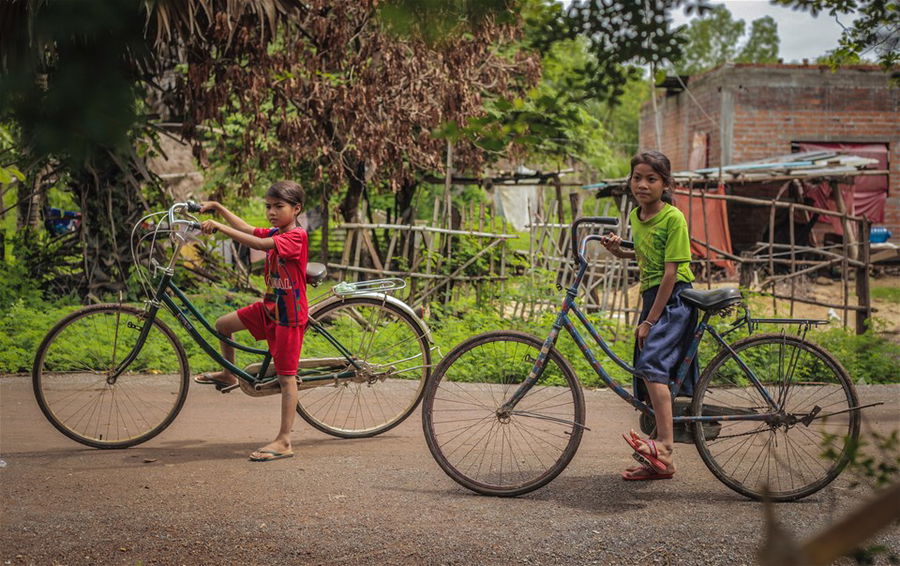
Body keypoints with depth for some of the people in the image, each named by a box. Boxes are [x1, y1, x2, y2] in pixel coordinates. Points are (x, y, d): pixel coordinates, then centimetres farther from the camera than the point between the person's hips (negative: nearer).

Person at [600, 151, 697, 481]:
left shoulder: (673, 218, -13)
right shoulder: (636, 216, 11)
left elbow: (671, 272, -16)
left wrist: (650, 320, -18)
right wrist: (619, 251, 8)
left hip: (675, 298, -8)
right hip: (651, 295, 8)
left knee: (651, 362, -27)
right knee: (652, 378, 8)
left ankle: (665, 447, -30)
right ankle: (658, 462, 15)